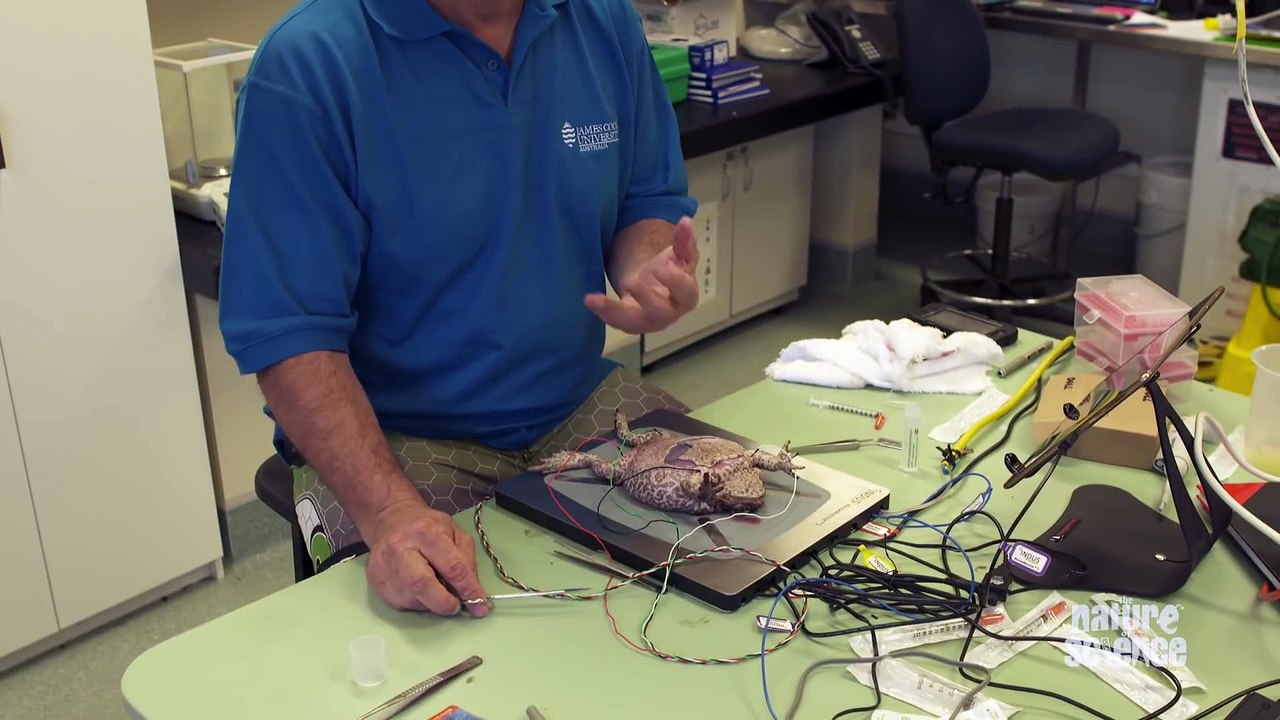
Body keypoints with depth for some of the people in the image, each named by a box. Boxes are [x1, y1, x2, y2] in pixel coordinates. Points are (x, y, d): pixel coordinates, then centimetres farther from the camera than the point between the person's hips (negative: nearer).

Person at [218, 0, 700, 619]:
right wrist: (389, 509, -32)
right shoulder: (306, 66, -17)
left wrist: (648, 276, -14)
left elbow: (649, 202, 11)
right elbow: (289, 336, -18)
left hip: (582, 406, 5)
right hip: (394, 437, -5)